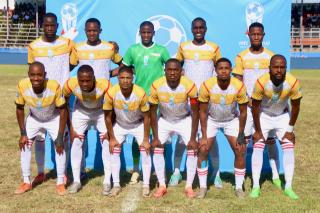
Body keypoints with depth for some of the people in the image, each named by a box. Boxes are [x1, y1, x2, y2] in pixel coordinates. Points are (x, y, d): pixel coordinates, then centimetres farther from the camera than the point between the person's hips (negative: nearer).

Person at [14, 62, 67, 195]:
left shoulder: (54, 86, -38)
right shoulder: (22, 85, -31)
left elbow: (62, 110, -24)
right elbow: (20, 109, -13)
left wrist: (60, 137, -24)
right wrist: (23, 133, -13)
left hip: (53, 119, -2)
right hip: (34, 119, 2)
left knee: (60, 146, -12)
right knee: (24, 145, -3)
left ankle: (60, 183, 2)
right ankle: (26, 182, 10)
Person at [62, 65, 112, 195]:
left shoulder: (105, 85, -38)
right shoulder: (70, 84, -34)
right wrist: (71, 129, -13)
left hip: (101, 112, -1)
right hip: (80, 112, 1)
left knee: (107, 143, -8)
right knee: (76, 143, -4)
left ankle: (107, 182, 3)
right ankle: (76, 181, 8)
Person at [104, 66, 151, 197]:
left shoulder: (141, 94, -31)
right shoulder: (111, 93, -29)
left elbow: (146, 117, -18)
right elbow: (108, 117, -14)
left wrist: (146, 140, -16)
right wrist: (112, 138, -10)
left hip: (138, 124, -1)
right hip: (119, 125, 1)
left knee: (145, 151, -10)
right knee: (114, 151, -7)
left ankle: (146, 185, 1)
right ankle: (116, 185, 5)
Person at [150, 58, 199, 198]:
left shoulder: (189, 85, -28)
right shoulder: (156, 86, -25)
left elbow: (195, 113, -19)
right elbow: (153, 112, -13)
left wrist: (193, 138, -20)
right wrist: (155, 137, -14)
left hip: (184, 120, -1)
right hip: (164, 120, 1)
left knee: (192, 149, -13)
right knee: (157, 148, -9)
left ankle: (189, 186, 1)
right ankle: (162, 185, 3)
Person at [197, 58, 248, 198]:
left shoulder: (239, 86, -24)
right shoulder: (207, 85, -26)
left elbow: (243, 112, -12)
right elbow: (203, 112, -15)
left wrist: (241, 135, -12)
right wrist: (204, 136, -17)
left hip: (232, 121, 0)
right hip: (212, 120, 0)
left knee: (240, 151, -9)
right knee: (203, 150, -9)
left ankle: (239, 187, 8)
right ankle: (203, 187, 6)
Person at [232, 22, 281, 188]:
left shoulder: (271, 56, 3)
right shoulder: (242, 57, 1)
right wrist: (247, 100, -10)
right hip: (247, 104, -1)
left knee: (270, 139, 4)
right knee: (243, 139, -3)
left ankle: (275, 176, 14)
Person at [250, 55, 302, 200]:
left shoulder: (293, 83, -28)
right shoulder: (261, 82, -32)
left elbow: (295, 106, -11)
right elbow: (255, 107, -18)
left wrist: (290, 129, -7)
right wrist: (258, 130, -12)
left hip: (283, 116, 2)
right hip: (264, 116, -1)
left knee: (289, 148, -5)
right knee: (258, 148, -8)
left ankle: (288, 187, 3)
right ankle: (255, 186, -1)